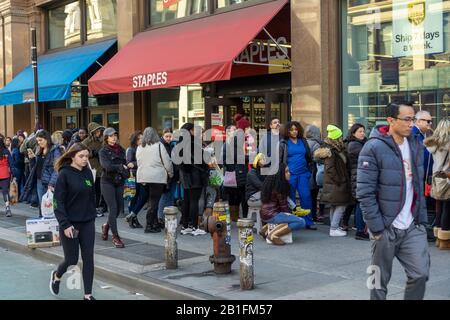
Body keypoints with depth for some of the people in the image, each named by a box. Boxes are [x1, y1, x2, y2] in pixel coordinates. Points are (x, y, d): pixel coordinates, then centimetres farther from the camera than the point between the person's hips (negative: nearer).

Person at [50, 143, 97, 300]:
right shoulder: (64, 174, -12)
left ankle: (88, 294, 12)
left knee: (88, 258, 2)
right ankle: (56, 275, 38)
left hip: (88, 223, 5)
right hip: (70, 224, -5)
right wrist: (65, 225, -19)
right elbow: (58, 201, -14)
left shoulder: (88, 173, 4)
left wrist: (93, 216, 10)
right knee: (72, 259, 5)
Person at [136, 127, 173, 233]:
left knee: (151, 200, 15)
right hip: (157, 177, -6)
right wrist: (170, 174, 9)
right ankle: (149, 225, -3)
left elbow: (139, 163, 16)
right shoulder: (158, 146, -7)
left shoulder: (140, 148, 10)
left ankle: (155, 223, 20)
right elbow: (167, 162, -6)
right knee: (154, 201, -2)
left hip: (143, 177, 6)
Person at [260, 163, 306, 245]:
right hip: (272, 215, -10)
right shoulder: (279, 186, -14)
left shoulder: (271, 181, 12)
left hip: (264, 213, 10)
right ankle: (273, 234, -19)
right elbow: (283, 205, -11)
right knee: (302, 222, -18)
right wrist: (291, 214, 5)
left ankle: (266, 227, 19)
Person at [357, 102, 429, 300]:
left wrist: (422, 219, 8)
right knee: (380, 280, 8)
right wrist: (376, 227, -15)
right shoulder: (374, 148, -11)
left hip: (414, 228, 5)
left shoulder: (416, 146, 9)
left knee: (420, 274, 0)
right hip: (386, 228, -5)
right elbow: (365, 192, -14)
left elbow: (419, 186, 15)